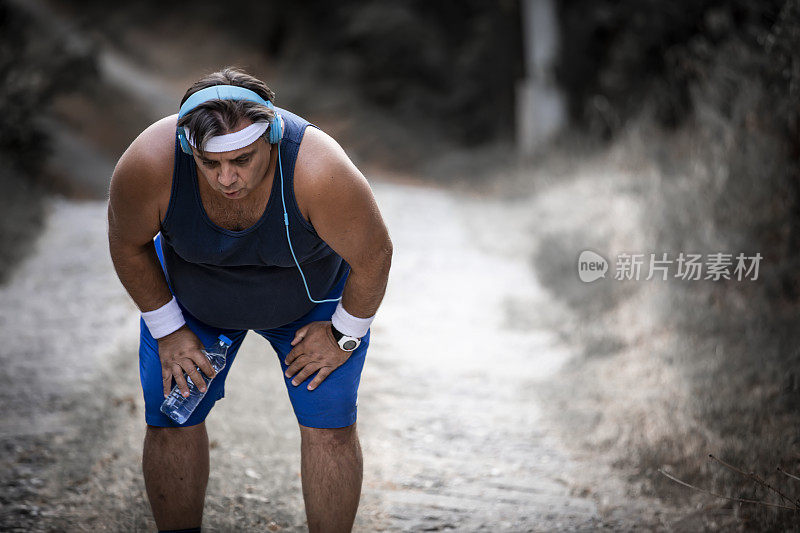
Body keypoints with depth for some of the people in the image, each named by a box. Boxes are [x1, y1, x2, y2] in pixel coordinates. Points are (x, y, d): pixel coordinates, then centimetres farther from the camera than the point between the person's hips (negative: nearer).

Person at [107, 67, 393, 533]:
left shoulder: (319, 171, -41)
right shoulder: (150, 163, -36)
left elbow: (374, 255, -24)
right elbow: (128, 242, -14)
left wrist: (345, 334, -12)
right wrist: (167, 328, -10)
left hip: (309, 293, -1)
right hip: (191, 296, 2)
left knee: (330, 425, -7)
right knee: (170, 421, -1)